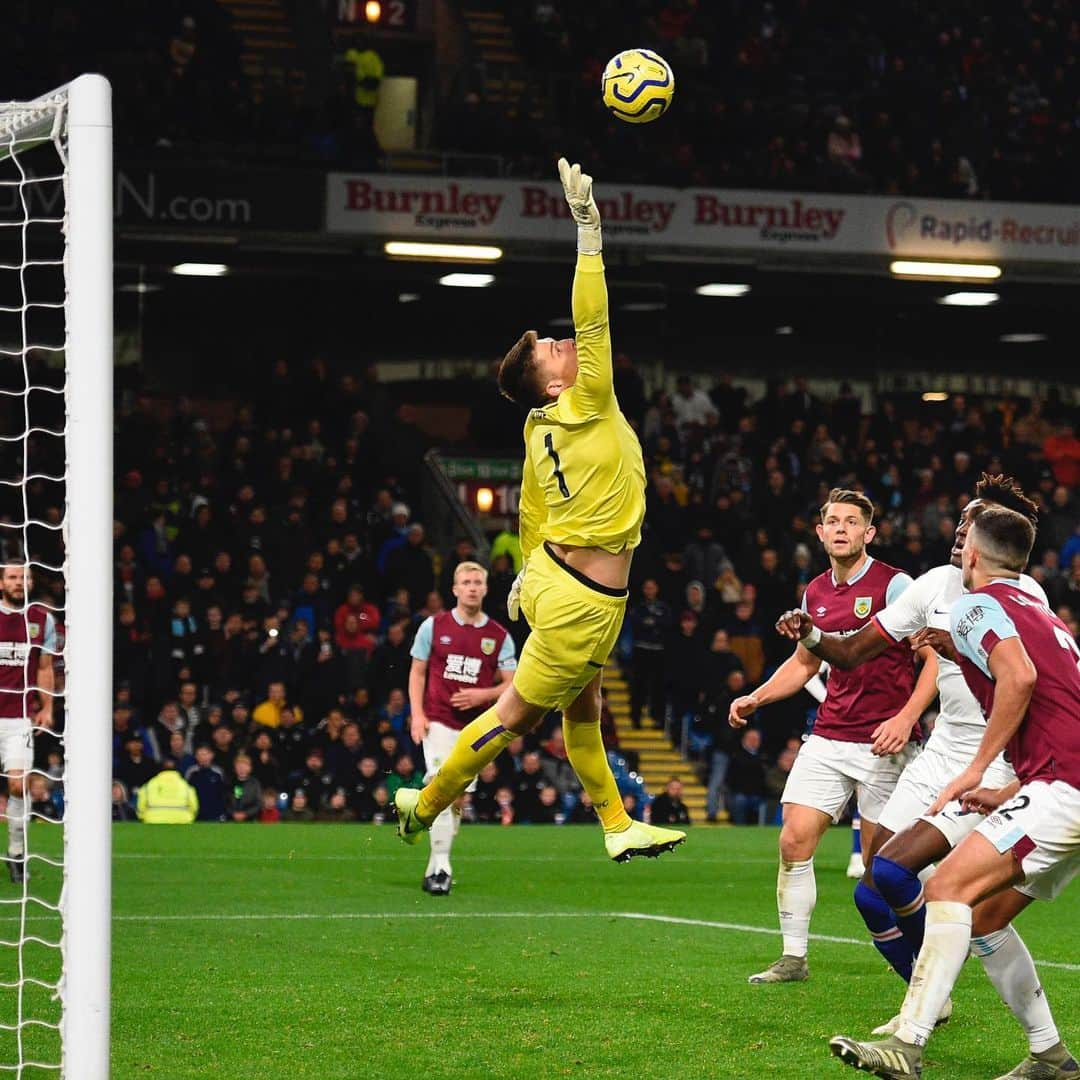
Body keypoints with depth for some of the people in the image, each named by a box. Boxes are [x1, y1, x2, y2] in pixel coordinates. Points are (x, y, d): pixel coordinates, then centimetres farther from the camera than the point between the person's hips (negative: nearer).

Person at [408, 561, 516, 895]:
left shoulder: (499, 636, 6)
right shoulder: (433, 626, 3)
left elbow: (512, 684, 6)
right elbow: (417, 671, 7)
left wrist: (482, 695, -13)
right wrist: (417, 714, -4)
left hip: (475, 727, 2)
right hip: (438, 721, -2)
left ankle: (435, 869, 17)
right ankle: (441, 866, -22)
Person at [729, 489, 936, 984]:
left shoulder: (894, 585, -8)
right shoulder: (816, 593, 11)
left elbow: (936, 657, -10)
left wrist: (906, 717, -21)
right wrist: (755, 698, 13)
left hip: (884, 743, -6)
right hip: (828, 736, 6)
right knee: (794, 840, -4)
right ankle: (793, 958, 4)